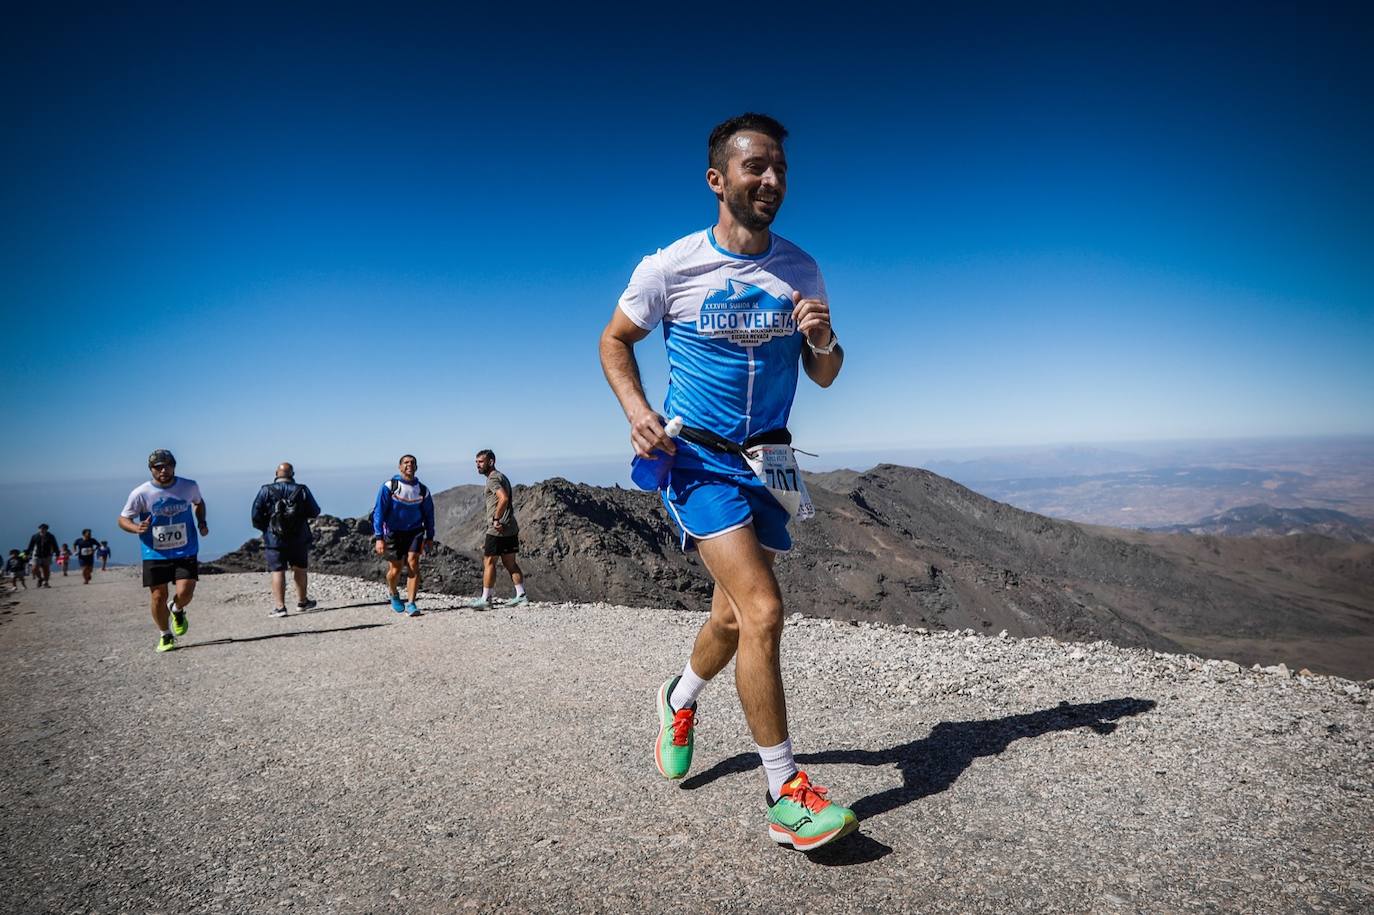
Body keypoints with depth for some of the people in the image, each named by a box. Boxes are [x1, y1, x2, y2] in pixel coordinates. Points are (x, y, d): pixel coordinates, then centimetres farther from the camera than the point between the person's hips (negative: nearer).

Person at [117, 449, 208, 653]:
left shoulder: (189, 486, -2)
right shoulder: (141, 493, -8)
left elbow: (199, 502, 21)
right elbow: (122, 519, 1)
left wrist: (201, 523, 6)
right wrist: (137, 528, -20)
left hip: (185, 551, 0)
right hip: (154, 554, 0)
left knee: (185, 592, -12)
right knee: (158, 597, 3)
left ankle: (177, 610, 25)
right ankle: (165, 636, 26)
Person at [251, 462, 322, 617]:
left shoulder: (266, 491, -7)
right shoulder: (302, 490, -5)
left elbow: (256, 516, -9)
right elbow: (315, 512, -1)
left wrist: (266, 528, 9)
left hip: (274, 539, -1)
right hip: (299, 539, 1)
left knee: (277, 571, 1)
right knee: (299, 569, 16)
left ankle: (279, 606, -4)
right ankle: (301, 602, 26)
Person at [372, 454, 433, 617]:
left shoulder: (423, 490, -1)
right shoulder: (389, 486, -11)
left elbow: (428, 515, 11)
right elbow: (378, 512, -11)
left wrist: (429, 537, 13)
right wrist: (379, 538, -16)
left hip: (414, 532, 2)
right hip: (394, 532, -1)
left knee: (413, 564, -14)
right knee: (395, 570, 4)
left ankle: (410, 604, -8)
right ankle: (393, 593, 36)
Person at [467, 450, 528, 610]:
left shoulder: (493, 479, -12)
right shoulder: (501, 477, 19)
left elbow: (504, 498, -28)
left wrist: (496, 520, -22)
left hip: (498, 529, -9)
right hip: (510, 528, 10)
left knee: (489, 562, -2)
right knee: (510, 563, 12)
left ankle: (485, 600, 3)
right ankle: (521, 596, 12)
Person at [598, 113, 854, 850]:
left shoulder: (800, 270, 2)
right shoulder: (668, 267, -9)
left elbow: (825, 377, 8)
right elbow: (615, 339, 5)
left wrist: (822, 340, -15)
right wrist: (636, 410, -12)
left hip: (767, 459, 5)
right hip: (697, 458, -5)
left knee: (734, 617, 15)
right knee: (763, 611, -18)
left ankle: (679, 701, 47)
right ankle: (786, 796, -4)